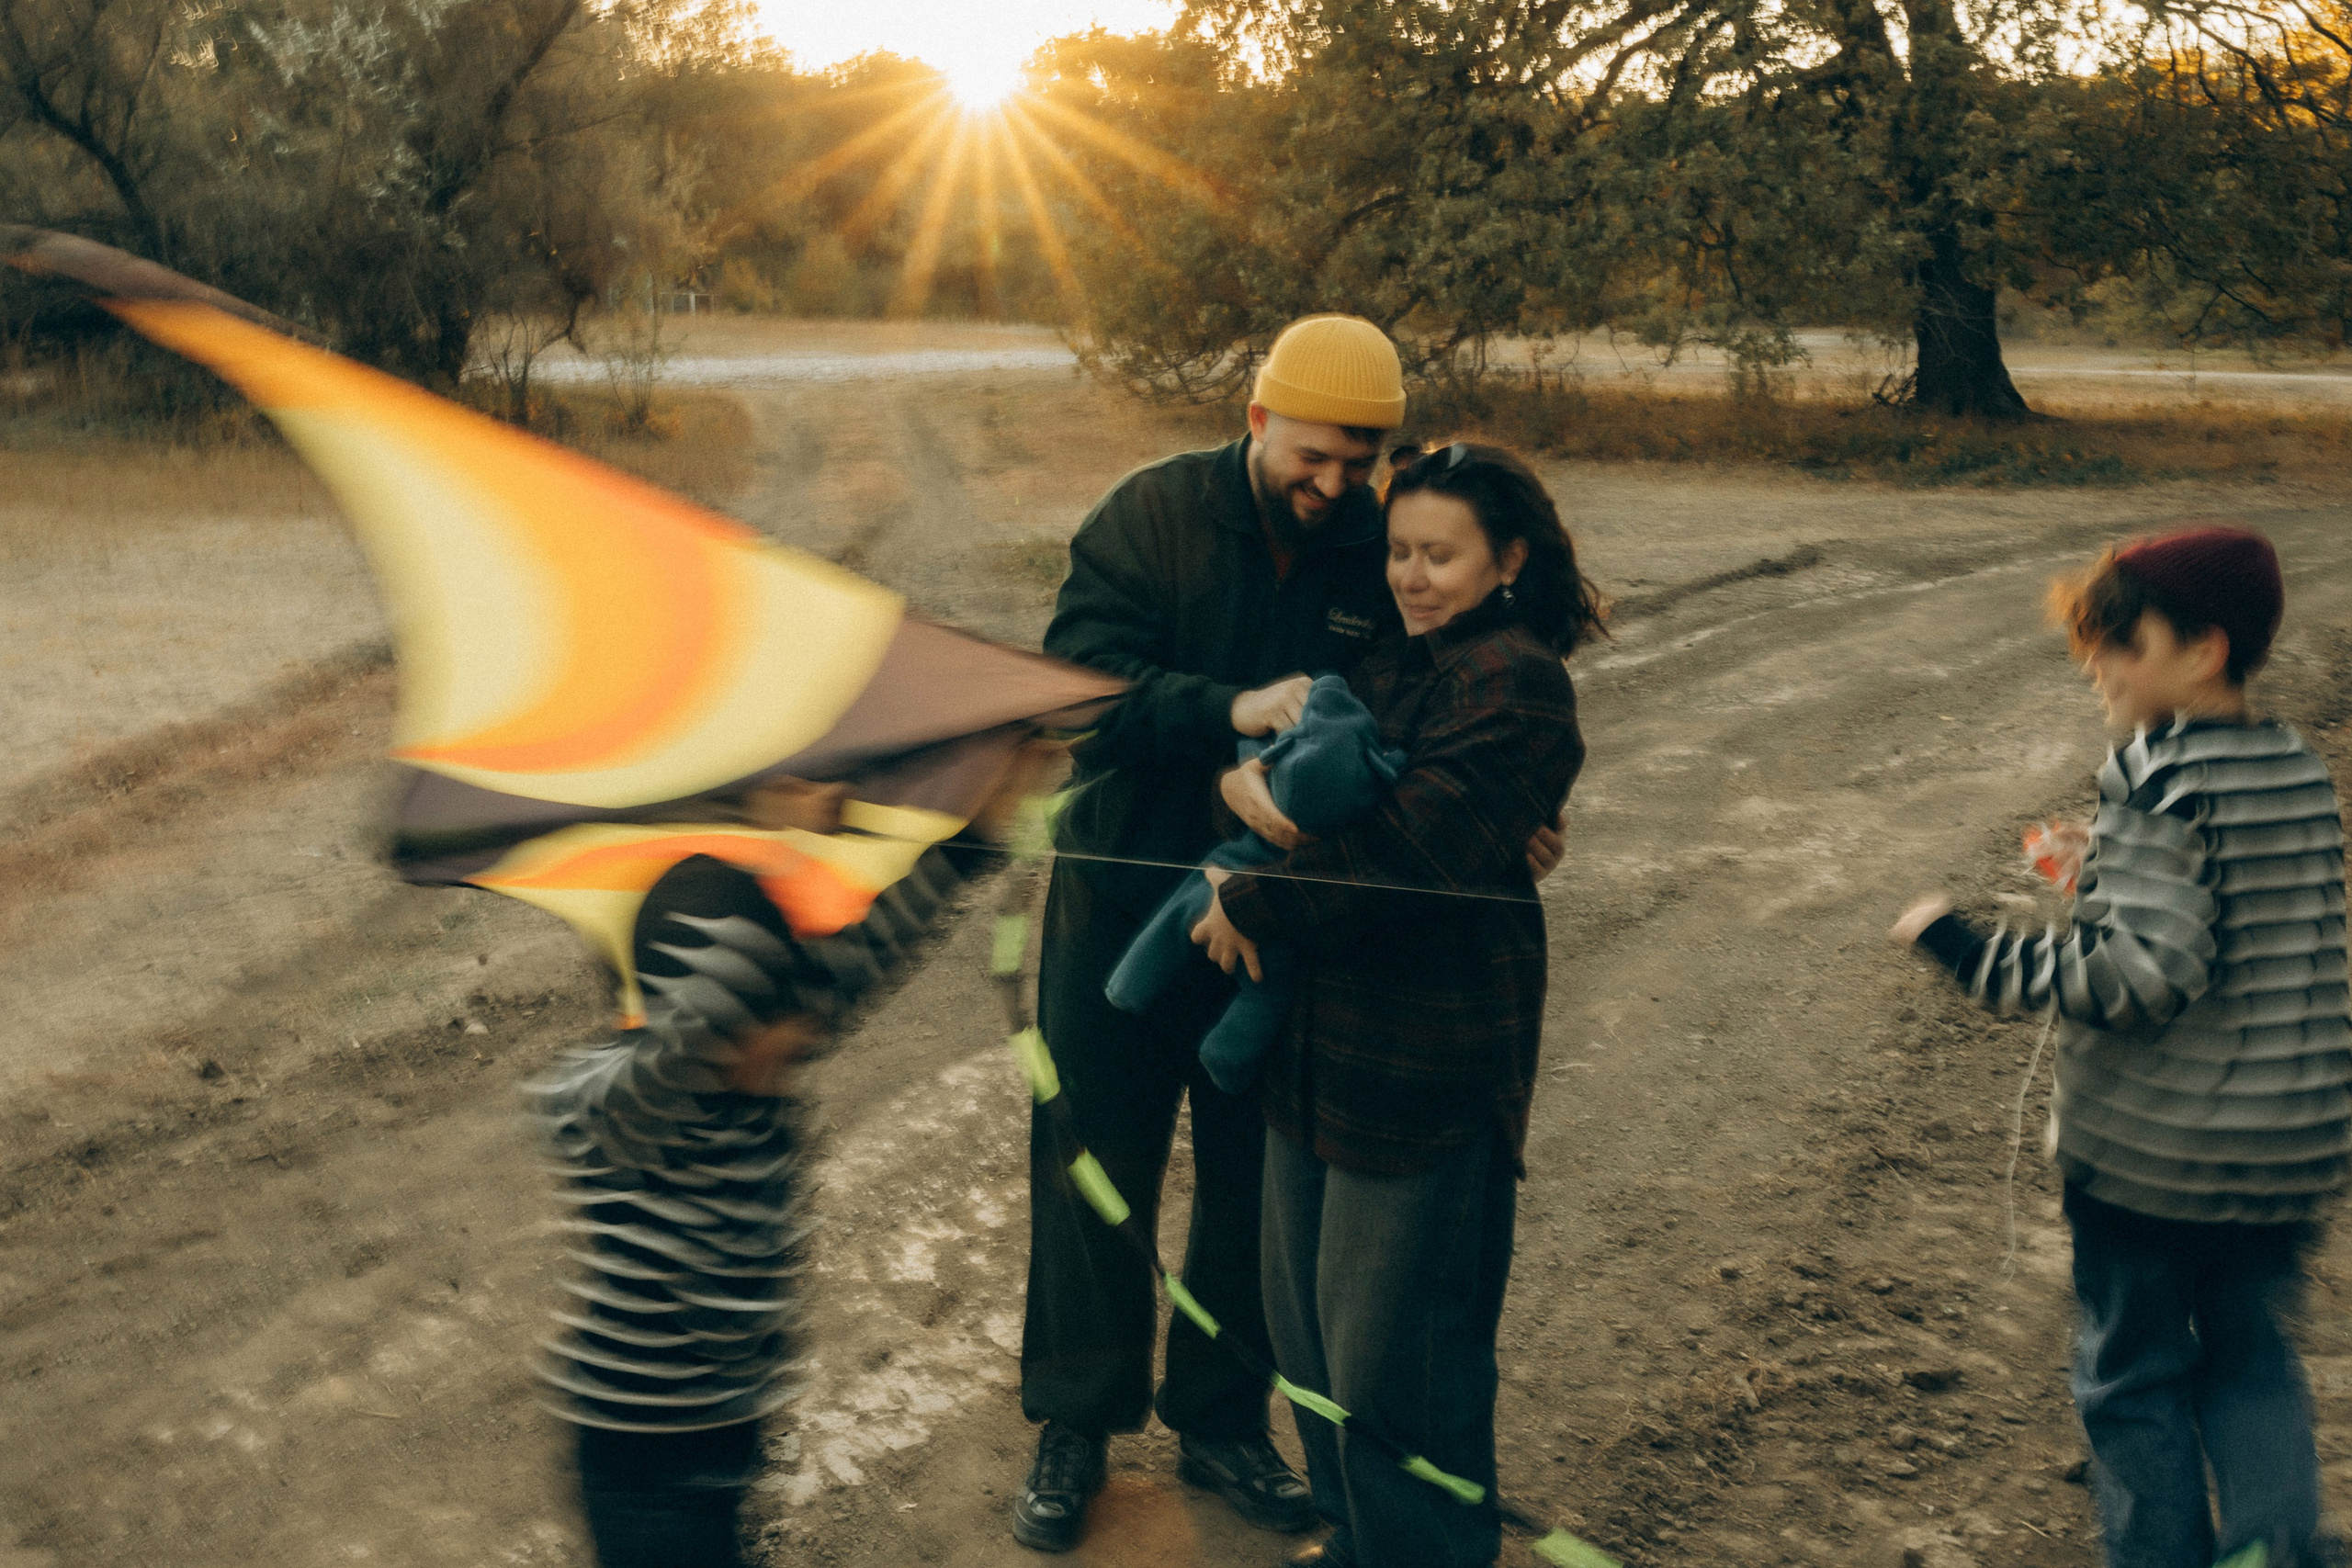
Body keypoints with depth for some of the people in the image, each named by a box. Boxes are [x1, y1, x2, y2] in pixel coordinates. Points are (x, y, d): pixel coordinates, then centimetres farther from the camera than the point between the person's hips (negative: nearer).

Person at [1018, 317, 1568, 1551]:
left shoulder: (1383, 553, -5)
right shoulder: (1154, 512, -12)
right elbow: (1080, 679, -23)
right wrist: (1232, 709, -37)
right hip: (1125, 901, -2)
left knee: (1257, 1183, 13)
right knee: (1094, 1171, 9)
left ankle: (1221, 1420, 31)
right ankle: (1076, 1426, 26)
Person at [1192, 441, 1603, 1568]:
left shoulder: (1513, 683, -16)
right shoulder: (1393, 660, 13)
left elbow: (1410, 855, -25)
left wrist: (1254, 903, -17)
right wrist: (1246, 776, -11)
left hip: (1425, 1064, -9)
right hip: (1325, 1042, 9)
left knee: (1388, 1343, 3)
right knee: (1308, 1317, 19)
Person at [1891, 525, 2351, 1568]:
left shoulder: (2161, 780, -19)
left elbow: (2143, 974, -27)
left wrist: (1969, 952, -21)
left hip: (2147, 1147, -6)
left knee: (2134, 1374, 12)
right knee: (2249, 1355, 20)